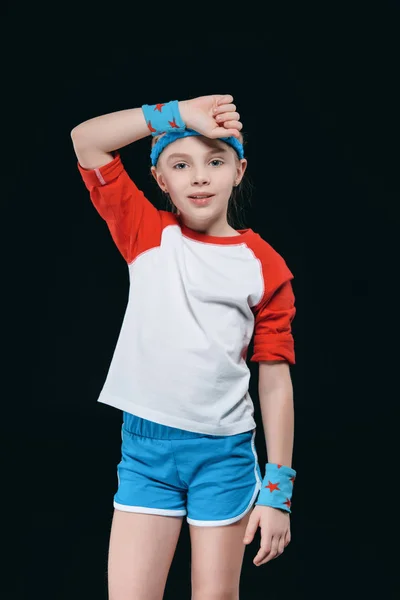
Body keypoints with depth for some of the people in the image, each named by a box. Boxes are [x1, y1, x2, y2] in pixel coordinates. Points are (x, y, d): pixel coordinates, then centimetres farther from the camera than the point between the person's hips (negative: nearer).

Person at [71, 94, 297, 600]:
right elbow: (86, 139, -5)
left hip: (225, 451, -1)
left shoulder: (264, 265, -1)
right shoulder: (146, 235, 2)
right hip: (144, 445, 1)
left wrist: (277, 490, -2)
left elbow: (275, 381, 0)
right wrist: (179, 114, -10)